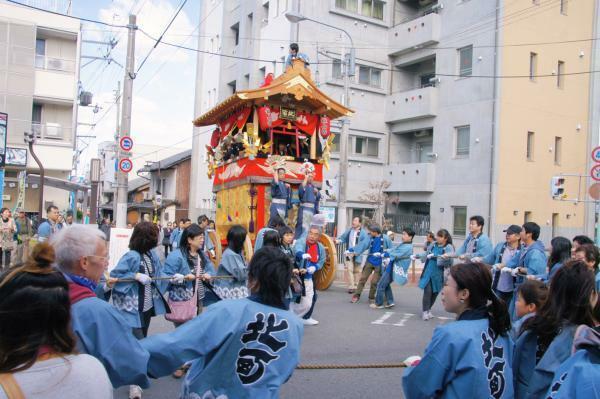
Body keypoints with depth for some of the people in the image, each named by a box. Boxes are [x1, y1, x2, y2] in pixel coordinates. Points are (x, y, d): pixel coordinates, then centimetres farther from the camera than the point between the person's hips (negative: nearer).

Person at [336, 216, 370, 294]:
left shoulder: (363, 233, -6)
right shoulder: (349, 231, 8)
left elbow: (365, 244, -15)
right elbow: (343, 238, 14)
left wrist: (358, 251, -24)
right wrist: (338, 240, -7)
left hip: (357, 254, -2)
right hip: (349, 253, 2)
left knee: (357, 271, 10)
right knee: (349, 269, -6)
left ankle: (356, 286, 21)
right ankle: (351, 287, -5)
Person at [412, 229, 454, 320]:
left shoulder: (449, 247, -8)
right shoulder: (434, 245, 5)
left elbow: (448, 258, -24)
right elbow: (426, 254, 19)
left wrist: (434, 256, -29)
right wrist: (416, 256, 11)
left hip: (438, 274, -1)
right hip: (428, 272, 2)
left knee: (435, 293, 9)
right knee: (427, 292, -6)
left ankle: (429, 310, 29)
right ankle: (425, 311, 4)